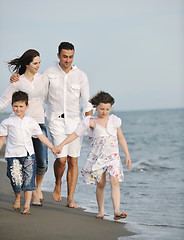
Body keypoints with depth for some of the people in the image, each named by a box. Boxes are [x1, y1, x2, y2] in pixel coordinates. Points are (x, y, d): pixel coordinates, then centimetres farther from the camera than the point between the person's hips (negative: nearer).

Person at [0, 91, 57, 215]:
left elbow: (41, 136, 12)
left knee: (29, 180, -2)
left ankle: (27, 206, 5)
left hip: (28, 154, 2)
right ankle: (17, 198, 23)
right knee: (16, 179, -8)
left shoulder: (31, 122, 10)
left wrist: (52, 147, 5)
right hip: (13, 154, -2)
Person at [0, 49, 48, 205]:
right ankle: (33, 193, 16)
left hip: (40, 122, 3)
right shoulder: (17, 82, -3)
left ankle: (38, 186, 28)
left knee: (43, 163, -2)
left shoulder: (41, 78, 8)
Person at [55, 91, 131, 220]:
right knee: (100, 184, 3)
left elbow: (121, 138, 13)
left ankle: (117, 211, -20)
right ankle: (101, 211, 18)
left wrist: (127, 155, 9)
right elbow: (75, 134, 0)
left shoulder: (114, 120, 4)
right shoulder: (91, 122, -1)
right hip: (97, 156, 0)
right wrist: (61, 145, -5)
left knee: (115, 181, -15)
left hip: (113, 156, 0)